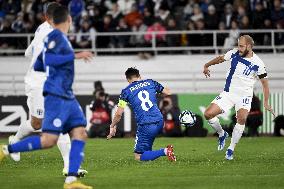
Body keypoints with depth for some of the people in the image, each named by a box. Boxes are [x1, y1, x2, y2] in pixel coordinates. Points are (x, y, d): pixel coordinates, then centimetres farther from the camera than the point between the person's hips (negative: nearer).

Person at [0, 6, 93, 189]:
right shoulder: (56, 36, -8)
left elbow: (37, 66, 23)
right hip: (56, 95, -10)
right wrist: (75, 55, -21)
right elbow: (49, 59, -23)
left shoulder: (52, 38, 18)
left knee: (80, 134, -3)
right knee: (49, 140, -12)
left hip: (67, 96, 10)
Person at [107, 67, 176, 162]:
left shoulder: (126, 91, 2)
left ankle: (164, 151, -18)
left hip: (145, 126, -5)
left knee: (138, 157, 0)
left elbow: (119, 114, -1)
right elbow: (168, 92, 20)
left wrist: (112, 126, 16)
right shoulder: (150, 82, 9)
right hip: (159, 122, 5)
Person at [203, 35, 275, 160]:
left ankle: (231, 149, -16)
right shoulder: (234, 53, -4)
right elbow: (220, 58, 16)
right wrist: (206, 66, 24)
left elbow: (265, 83, -5)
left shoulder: (257, 63, -13)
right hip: (228, 93, 4)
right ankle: (222, 134, 18)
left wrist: (266, 103, -10)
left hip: (244, 96, -4)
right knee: (208, 114, -10)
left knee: (241, 118, -30)